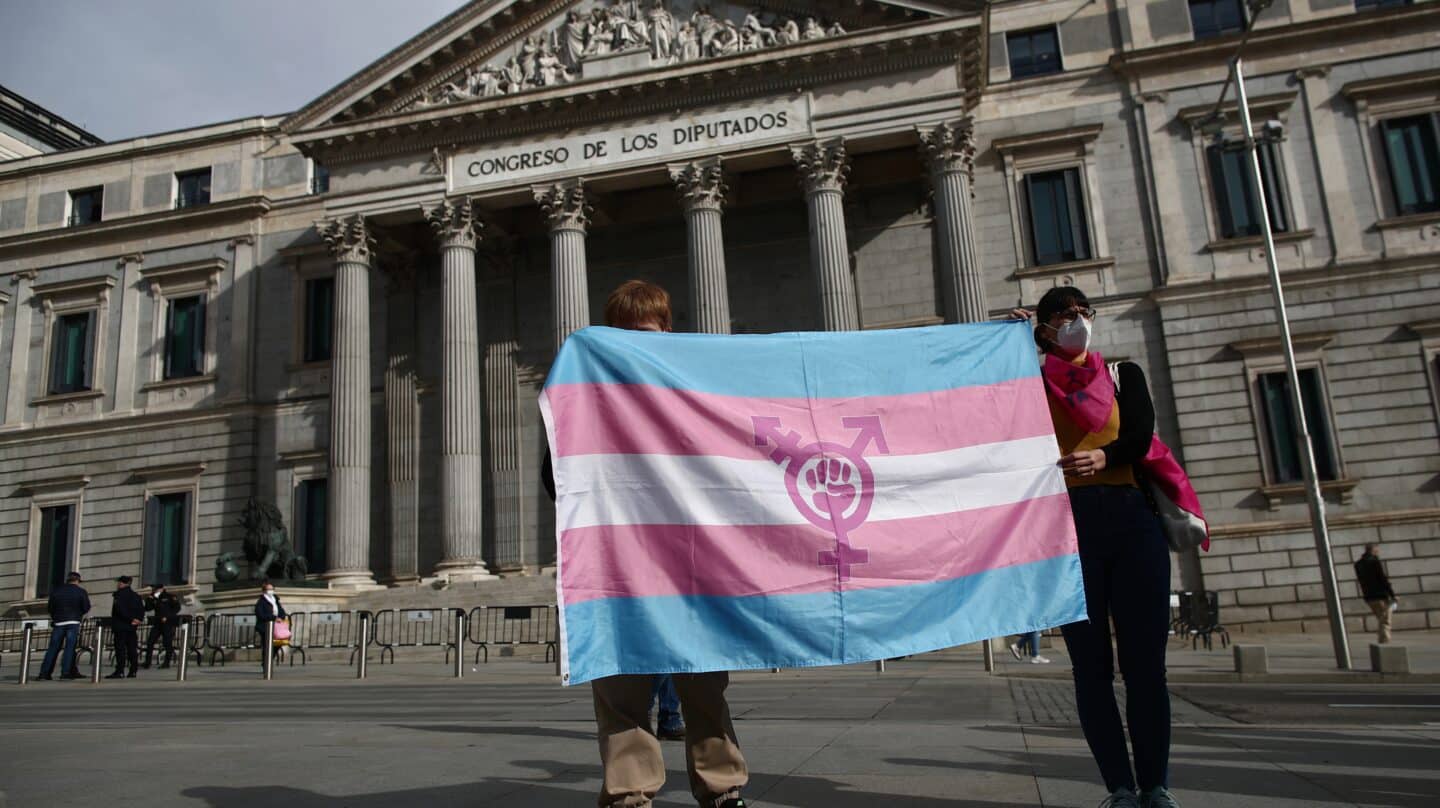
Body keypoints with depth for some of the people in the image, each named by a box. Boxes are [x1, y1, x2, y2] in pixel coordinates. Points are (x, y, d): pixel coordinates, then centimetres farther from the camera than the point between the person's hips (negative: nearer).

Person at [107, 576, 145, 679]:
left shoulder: (119, 594, -8)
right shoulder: (136, 595, 16)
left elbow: (120, 609, -19)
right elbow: (142, 609, 11)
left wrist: (130, 619, -16)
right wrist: (139, 619, 1)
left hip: (120, 626, -7)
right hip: (132, 627, 7)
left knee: (120, 649, -8)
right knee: (132, 649, 7)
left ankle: (120, 671, -11)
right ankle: (133, 671, 7)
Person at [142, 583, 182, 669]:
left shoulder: (170, 597, -1)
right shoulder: (154, 599, 15)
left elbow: (177, 608, -7)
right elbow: (147, 608, 7)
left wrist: (167, 617, -14)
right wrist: (150, 598, -3)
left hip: (168, 624, -6)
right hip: (157, 623, 6)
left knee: (167, 643, -3)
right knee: (150, 642, -1)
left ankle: (166, 662, 5)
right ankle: (147, 662, 4)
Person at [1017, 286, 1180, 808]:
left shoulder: (1124, 374, 15)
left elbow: (1141, 436, 0)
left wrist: (1103, 457, -21)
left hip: (1131, 517, 2)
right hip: (1065, 521, -1)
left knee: (1145, 662, 0)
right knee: (1092, 665, 0)